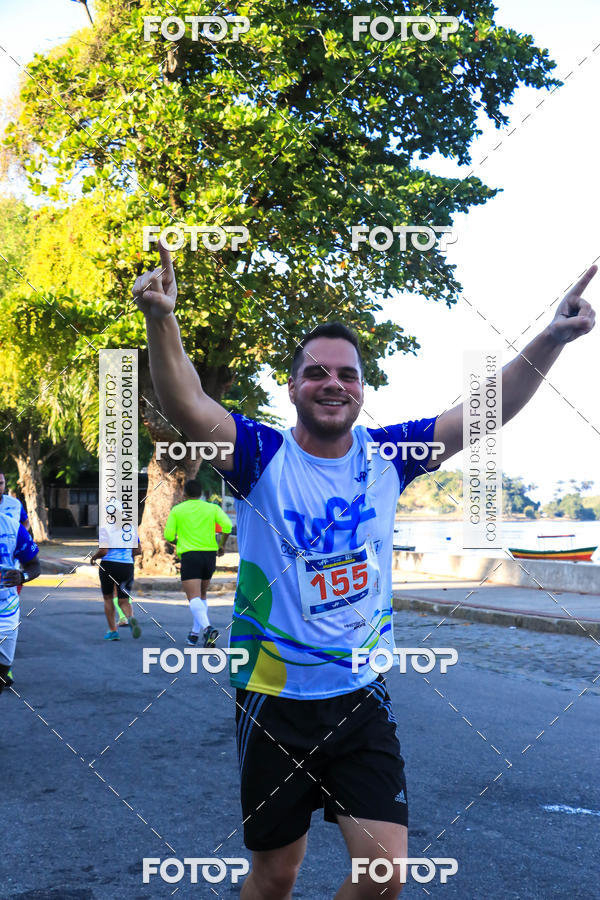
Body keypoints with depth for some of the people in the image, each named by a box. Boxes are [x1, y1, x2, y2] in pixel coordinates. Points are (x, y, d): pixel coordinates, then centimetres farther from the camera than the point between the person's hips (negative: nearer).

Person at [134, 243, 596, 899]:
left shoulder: (386, 454, -1)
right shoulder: (262, 456, -10)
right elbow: (186, 408, -26)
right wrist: (161, 321, -42)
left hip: (362, 699, 2)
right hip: (274, 700, -2)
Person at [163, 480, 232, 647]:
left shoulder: (177, 510, 6)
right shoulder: (212, 508, 9)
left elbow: (168, 536, 1)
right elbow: (227, 525, -7)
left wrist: (174, 541, 24)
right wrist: (222, 545, 8)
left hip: (189, 555, -3)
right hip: (210, 554, 3)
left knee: (194, 598, -12)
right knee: (202, 596, 22)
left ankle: (208, 628, -36)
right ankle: (195, 633, 24)